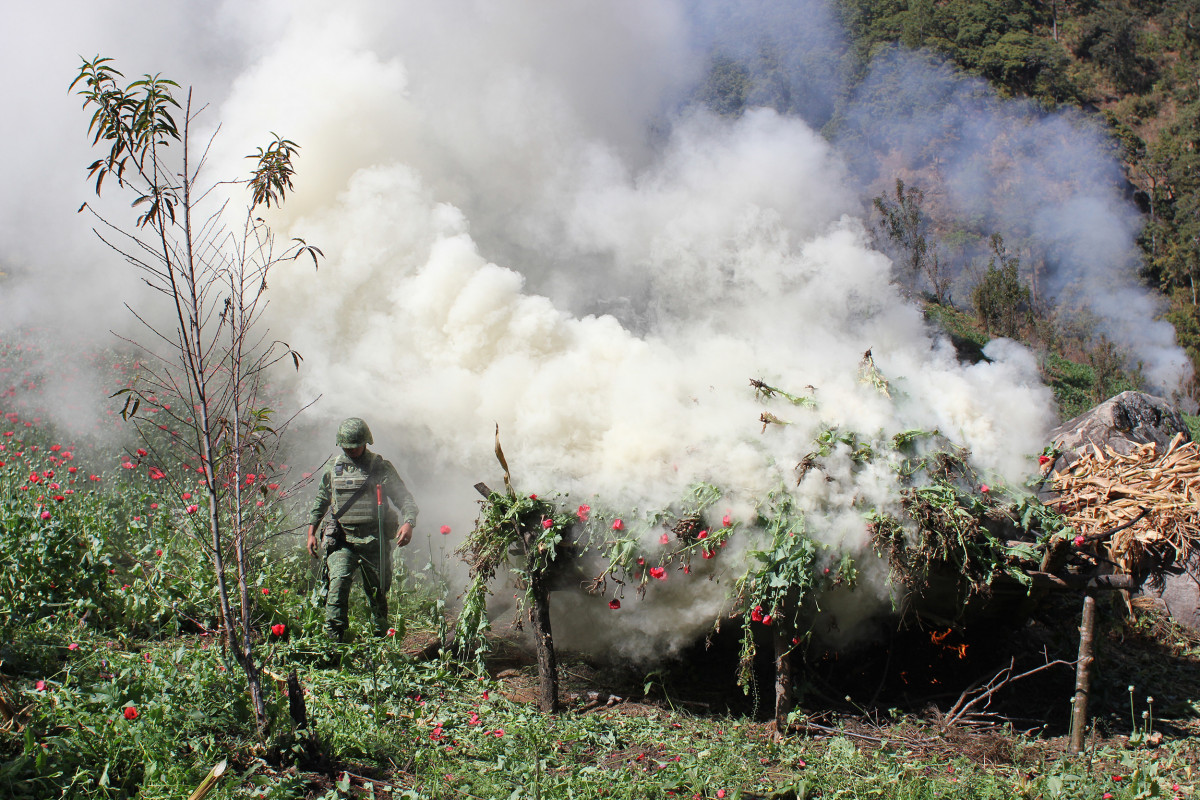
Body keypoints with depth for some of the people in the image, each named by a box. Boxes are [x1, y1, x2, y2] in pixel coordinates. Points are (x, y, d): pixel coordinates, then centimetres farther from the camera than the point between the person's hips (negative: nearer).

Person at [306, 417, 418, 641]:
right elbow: (320, 501, 21)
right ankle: (334, 639, -18)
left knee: (377, 592, 8)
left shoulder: (381, 467, -2)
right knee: (338, 582, -19)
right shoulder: (333, 467, 8)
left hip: (374, 540, -1)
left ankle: (381, 638, 28)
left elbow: (404, 498, -3)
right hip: (342, 540, 1)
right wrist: (311, 532, 16)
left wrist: (408, 523, -21)